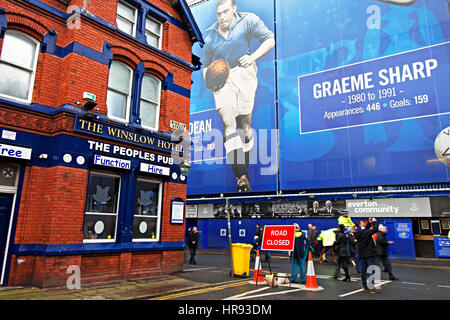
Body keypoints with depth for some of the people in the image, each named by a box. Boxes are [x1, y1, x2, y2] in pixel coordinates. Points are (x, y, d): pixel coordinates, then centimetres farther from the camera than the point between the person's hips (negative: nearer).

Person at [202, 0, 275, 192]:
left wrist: (253, 57, -11)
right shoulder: (210, 37, 7)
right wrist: (209, 79, -5)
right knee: (228, 122, -15)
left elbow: (270, 39, 4)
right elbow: (206, 65, 16)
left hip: (243, 72, -1)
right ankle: (241, 176, -19)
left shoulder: (248, 21, 0)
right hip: (221, 78, 1)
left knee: (245, 123, -2)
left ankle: (243, 170, 13)